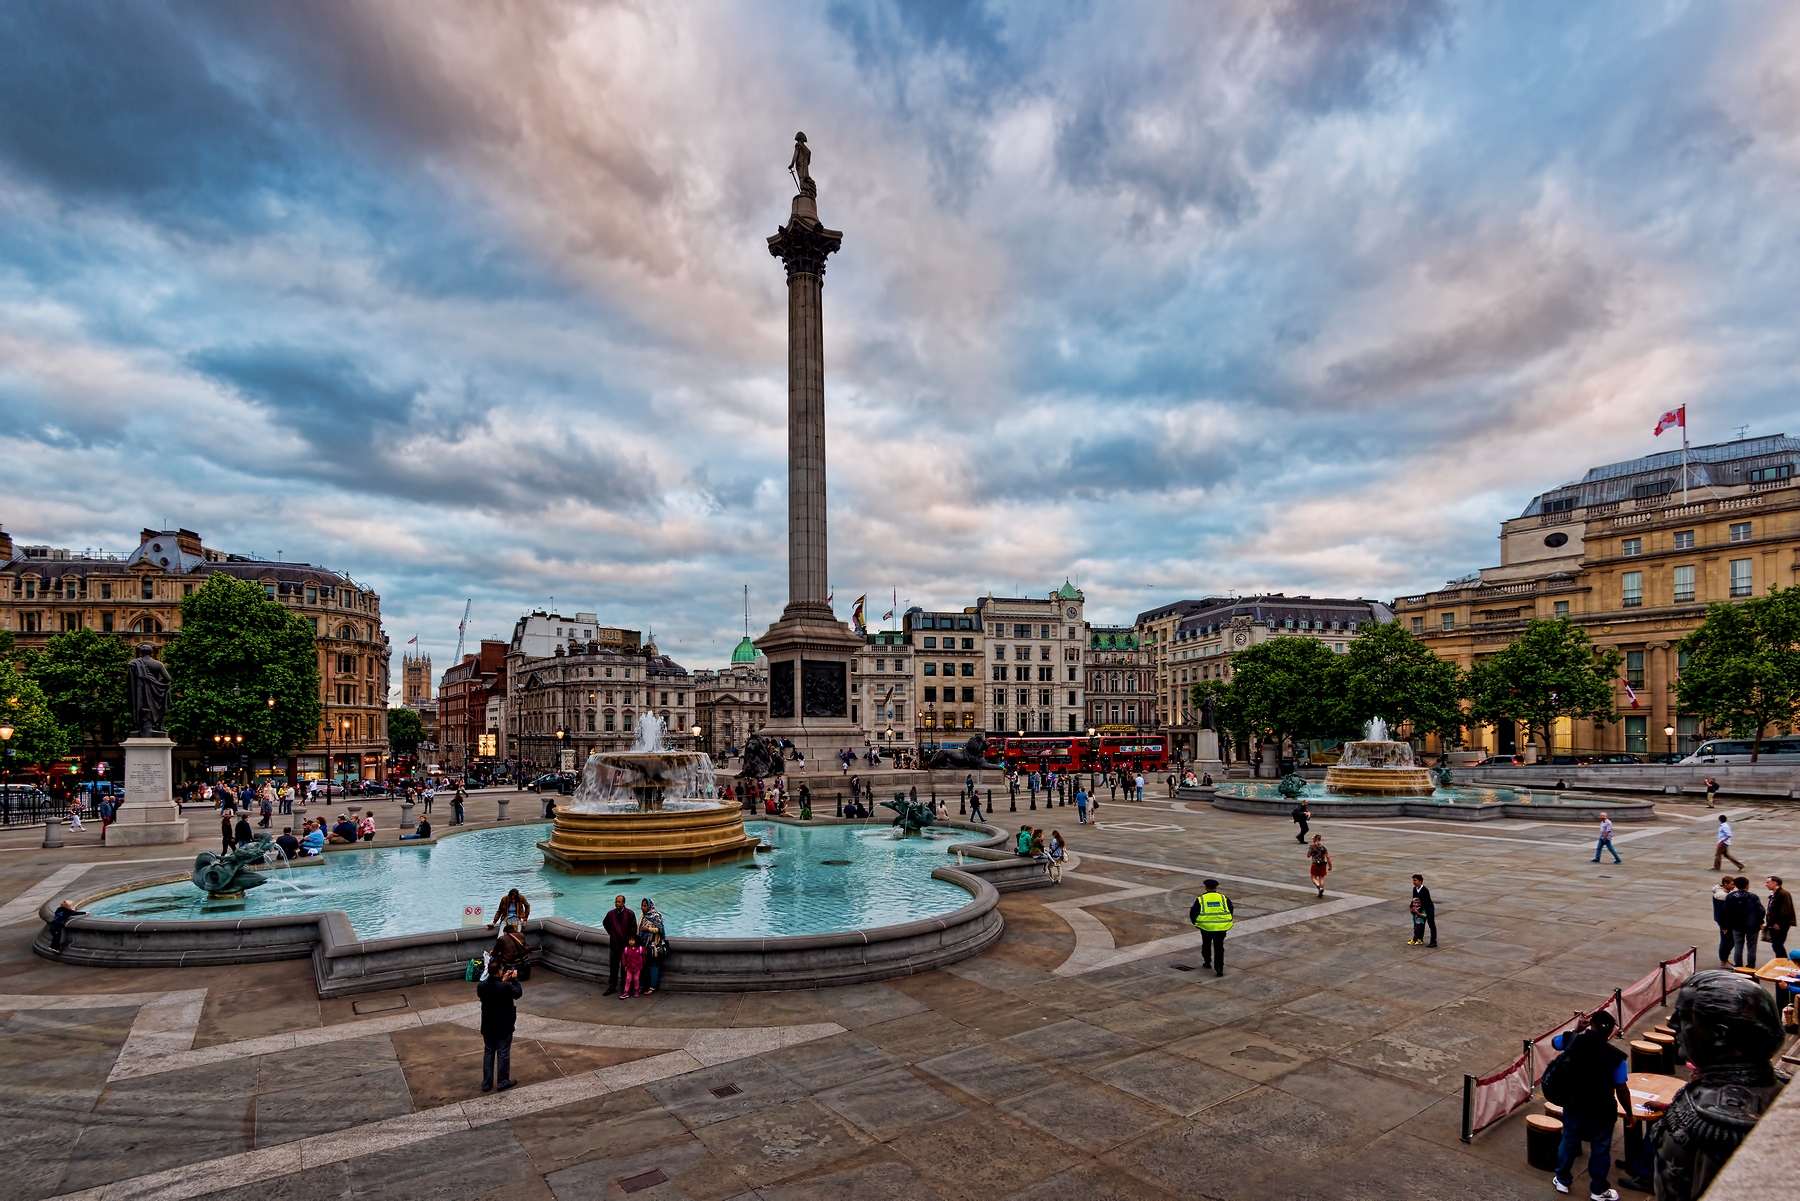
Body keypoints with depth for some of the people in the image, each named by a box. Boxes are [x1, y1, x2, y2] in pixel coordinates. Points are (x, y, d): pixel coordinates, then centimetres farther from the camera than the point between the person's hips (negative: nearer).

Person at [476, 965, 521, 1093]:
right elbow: (518, 993, -6)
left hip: (488, 1026, 4)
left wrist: (503, 980, 7)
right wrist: (515, 979, 4)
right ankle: (503, 1082, 22)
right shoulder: (506, 987, -26)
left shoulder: (481, 986, -13)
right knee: (503, 1054, 11)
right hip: (504, 1027, -4)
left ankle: (486, 1083, 26)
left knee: (488, 1053, 18)